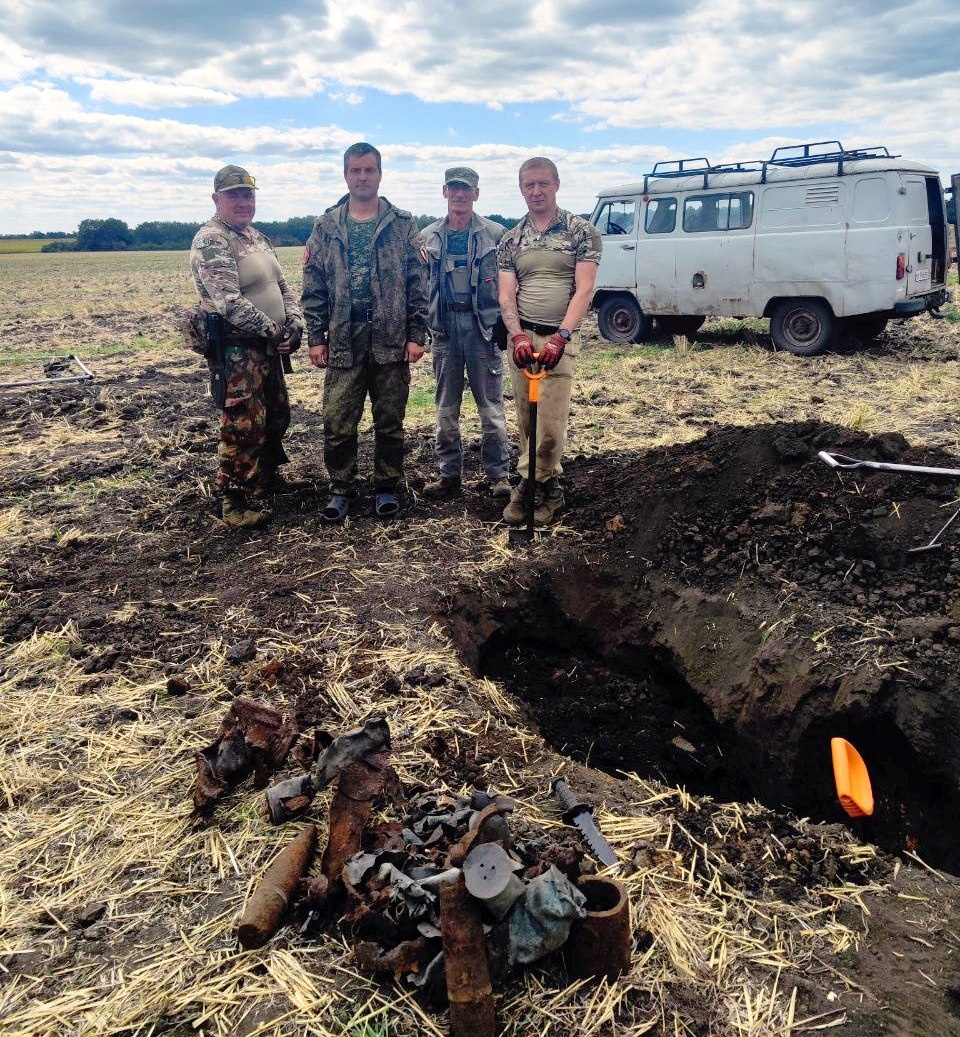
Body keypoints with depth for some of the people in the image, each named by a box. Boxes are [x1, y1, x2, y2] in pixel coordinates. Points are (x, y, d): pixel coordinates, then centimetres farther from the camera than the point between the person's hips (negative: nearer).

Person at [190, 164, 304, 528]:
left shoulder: (256, 237, 15)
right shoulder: (210, 241, -14)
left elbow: (282, 285, 15)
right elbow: (229, 301, -24)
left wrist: (294, 323, -3)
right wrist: (273, 330, -19)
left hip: (268, 345, 9)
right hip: (236, 349, -9)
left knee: (277, 415, 20)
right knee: (244, 425, -6)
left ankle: (267, 476, 40)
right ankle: (236, 503, 4)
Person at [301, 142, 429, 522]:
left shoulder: (403, 225, 5)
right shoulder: (326, 227, 8)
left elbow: (418, 284, 2)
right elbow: (313, 288, 7)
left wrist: (417, 335, -4)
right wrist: (316, 337, 0)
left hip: (391, 340, -1)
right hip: (342, 340, 1)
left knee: (390, 421, 7)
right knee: (337, 422, 1)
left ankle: (387, 487, 22)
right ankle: (341, 488, 16)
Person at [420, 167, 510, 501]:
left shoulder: (495, 234, 1)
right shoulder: (428, 236, 9)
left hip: (483, 324, -3)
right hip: (444, 325, 3)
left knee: (491, 404, 0)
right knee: (446, 406, 8)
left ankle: (498, 473, 8)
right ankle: (449, 474, 16)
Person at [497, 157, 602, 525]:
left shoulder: (582, 232, 0)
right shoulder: (511, 239, 10)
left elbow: (584, 290, -7)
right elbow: (506, 295, 3)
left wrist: (561, 336, -20)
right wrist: (518, 336, -15)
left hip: (560, 338, -4)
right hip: (521, 338, 4)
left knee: (550, 423, -7)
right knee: (526, 421, 7)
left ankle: (533, 485, 10)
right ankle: (546, 487, 19)